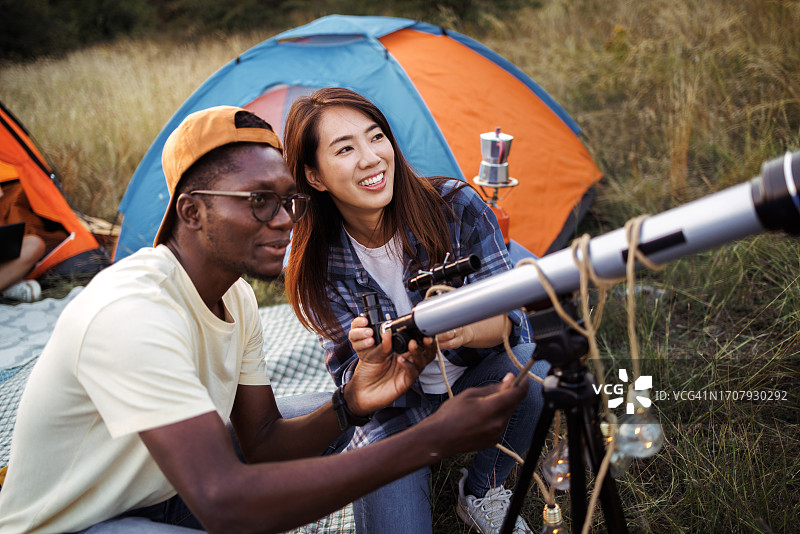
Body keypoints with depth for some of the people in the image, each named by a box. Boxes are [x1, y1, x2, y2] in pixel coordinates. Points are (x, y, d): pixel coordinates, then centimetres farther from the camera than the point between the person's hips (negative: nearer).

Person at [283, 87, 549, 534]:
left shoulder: (455, 205, -19)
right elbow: (352, 385, -11)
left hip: (477, 386, 1)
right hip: (396, 408, -1)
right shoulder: (318, 265, -15)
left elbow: (509, 313, -16)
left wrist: (464, 330, -40)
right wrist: (367, 358, -37)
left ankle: (482, 492, -4)